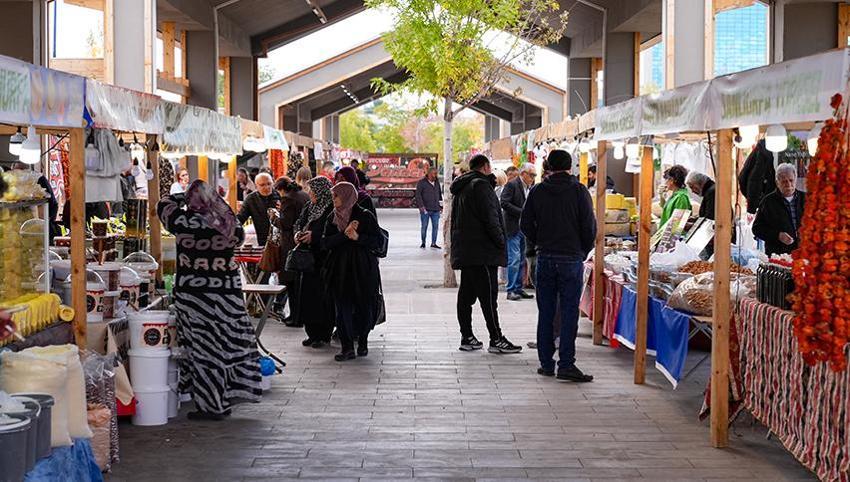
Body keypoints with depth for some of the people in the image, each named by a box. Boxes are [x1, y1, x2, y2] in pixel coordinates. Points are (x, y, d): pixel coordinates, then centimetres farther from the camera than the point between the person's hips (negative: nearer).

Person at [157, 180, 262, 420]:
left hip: (194, 293, -4)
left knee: (203, 348, 2)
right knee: (226, 344, 12)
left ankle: (210, 406, 6)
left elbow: (163, 206, 6)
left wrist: (183, 197, 20)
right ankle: (224, 401, 22)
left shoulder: (185, 222, -12)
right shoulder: (228, 224, -2)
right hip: (227, 291, 4)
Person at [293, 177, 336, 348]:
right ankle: (312, 333, 16)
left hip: (325, 259, -8)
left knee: (323, 296, -4)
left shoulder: (333, 209, -12)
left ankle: (324, 335, 5)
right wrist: (299, 233, 0)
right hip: (309, 257, 8)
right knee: (307, 294, 7)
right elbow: (299, 223, 21)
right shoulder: (309, 207, 14)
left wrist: (314, 236, -19)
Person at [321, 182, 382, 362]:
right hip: (339, 270, 3)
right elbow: (325, 243, -1)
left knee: (363, 307, 2)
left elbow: (377, 242, -5)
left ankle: (362, 340, 23)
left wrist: (358, 237, -19)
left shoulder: (365, 216, -3)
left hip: (363, 269, -2)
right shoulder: (332, 218, 8)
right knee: (343, 308, -3)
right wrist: (344, 234, -15)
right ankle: (347, 348, 1)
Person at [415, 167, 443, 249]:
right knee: (424, 226, 2)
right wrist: (421, 205, -18)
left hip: (435, 209, 4)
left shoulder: (437, 182, 12)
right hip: (425, 209, -4)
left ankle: (433, 243, 12)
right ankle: (423, 243, 14)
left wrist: (441, 206, 17)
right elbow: (418, 195, -8)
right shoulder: (421, 182, -4)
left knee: (435, 226, 3)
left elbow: (440, 194, 21)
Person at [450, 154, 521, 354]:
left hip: (463, 251, 10)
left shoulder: (460, 188, 20)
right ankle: (496, 340, -8)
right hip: (482, 252, -10)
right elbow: (490, 219, -17)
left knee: (466, 294, 10)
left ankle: (467, 337, 12)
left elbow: (455, 220, 23)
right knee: (488, 296, -9)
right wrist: (501, 242, -10)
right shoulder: (481, 185, -11)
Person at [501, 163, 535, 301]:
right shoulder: (511, 185, -9)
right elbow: (504, 203, -17)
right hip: (513, 227, -8)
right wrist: (522, 212, -19)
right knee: (514, 259, -9)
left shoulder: (530, 188, 14)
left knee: (522, 260, 10)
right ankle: (511, 290, -5)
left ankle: (518, 288, 16)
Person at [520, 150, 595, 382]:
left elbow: (526, 224, 5)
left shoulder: (537, 191, 3)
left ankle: (546, 363, 12)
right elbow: (589, 226, -6)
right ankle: (566, 364, -6)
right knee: (569, 313, -1)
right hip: (572, 259, -3)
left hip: (545, 258, 3)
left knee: (545, 313, 8)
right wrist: (583, 252, 9)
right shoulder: (579, 191, -4)